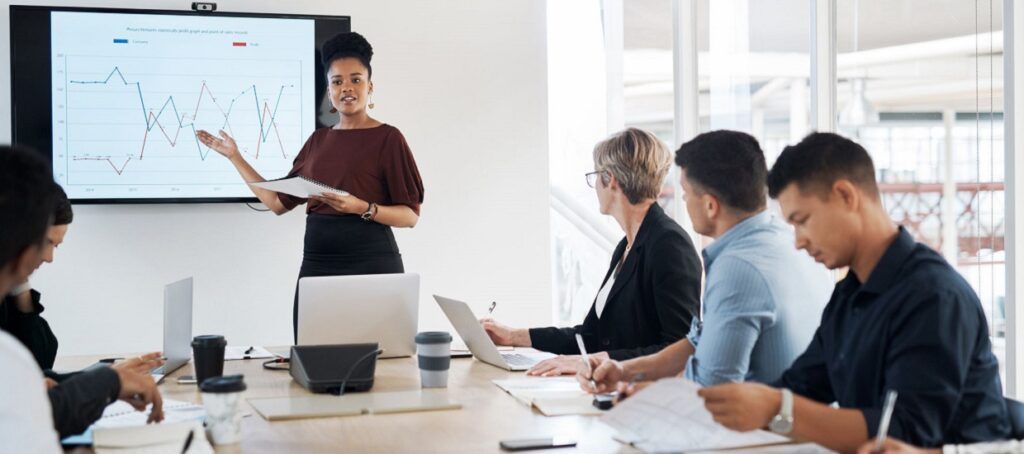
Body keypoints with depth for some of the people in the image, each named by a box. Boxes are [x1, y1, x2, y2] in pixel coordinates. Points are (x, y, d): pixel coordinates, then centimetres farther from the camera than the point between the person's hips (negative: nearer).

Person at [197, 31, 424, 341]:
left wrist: (362, 208, -20)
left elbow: (411, 216, -5)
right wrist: (235, 156, 18)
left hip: (371, 264, -5)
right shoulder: (319, 140, 14)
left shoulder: (387, 138, -2)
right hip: (316, 263, 5)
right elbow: (279, 202, 16)